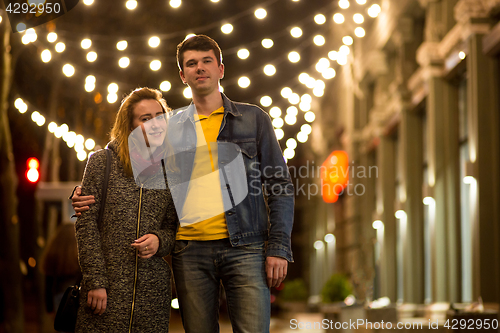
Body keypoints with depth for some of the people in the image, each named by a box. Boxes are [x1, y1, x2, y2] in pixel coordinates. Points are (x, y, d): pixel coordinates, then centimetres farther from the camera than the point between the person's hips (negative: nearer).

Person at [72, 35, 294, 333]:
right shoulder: (171, 128, 15)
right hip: (190, 249, 2)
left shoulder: (253, 119, 10)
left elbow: (280, 185, 6)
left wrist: (279, 247, -5)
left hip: (244, 245, -2)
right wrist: (97, 201, 3)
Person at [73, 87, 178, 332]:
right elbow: (86, 223, -2)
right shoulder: (102, 162, 2)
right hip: (108, 285, -2)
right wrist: (95, 281, -9)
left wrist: (160, 240, -8)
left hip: (153, 289, 3)